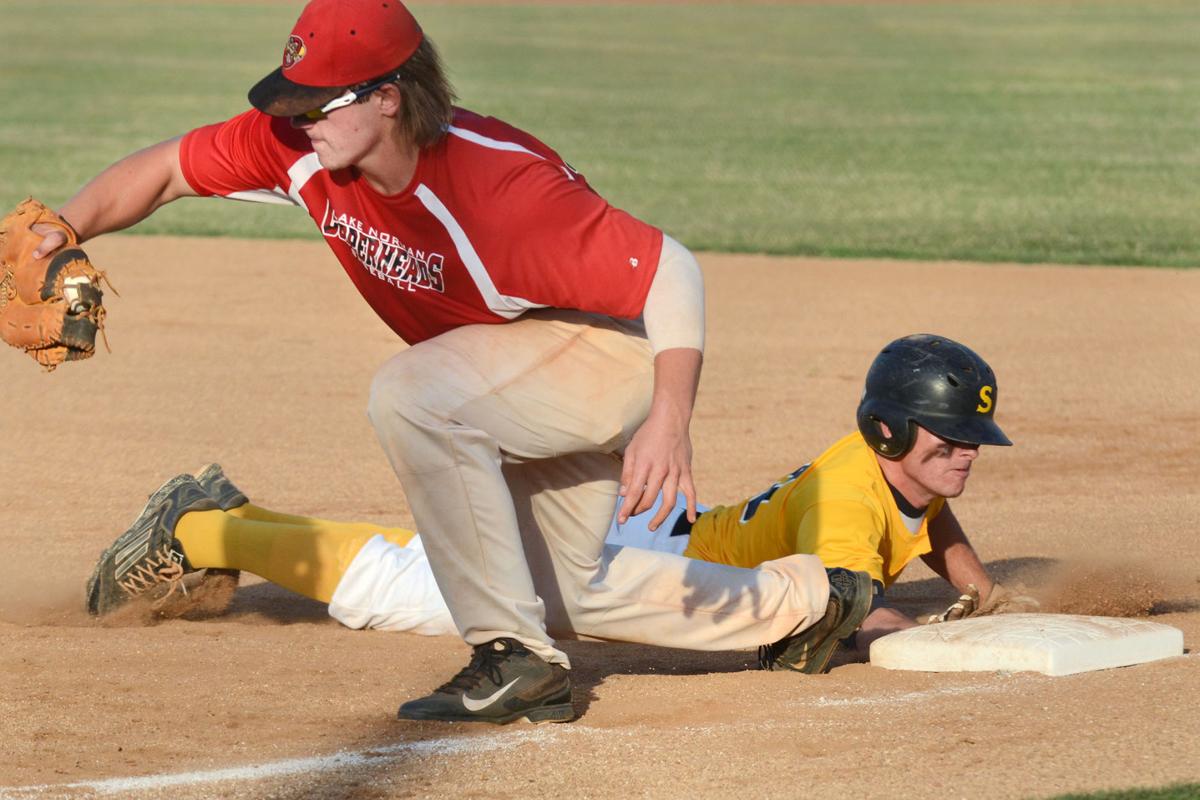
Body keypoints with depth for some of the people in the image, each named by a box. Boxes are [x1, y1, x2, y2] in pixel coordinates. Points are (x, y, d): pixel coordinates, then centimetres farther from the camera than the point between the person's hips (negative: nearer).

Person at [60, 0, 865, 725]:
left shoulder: (502, 185, -37)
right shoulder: (300, 146, -18)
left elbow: (671, 268, -37)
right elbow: (165, 169, -7)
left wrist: (669, 422, -49)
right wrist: (61, 236, -25)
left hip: (617, 349, -9)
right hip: (520, 394, 9)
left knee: (412, 392, -33)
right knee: (570, 591, 21)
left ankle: (515, 657, -25)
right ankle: (807, 600, 38)